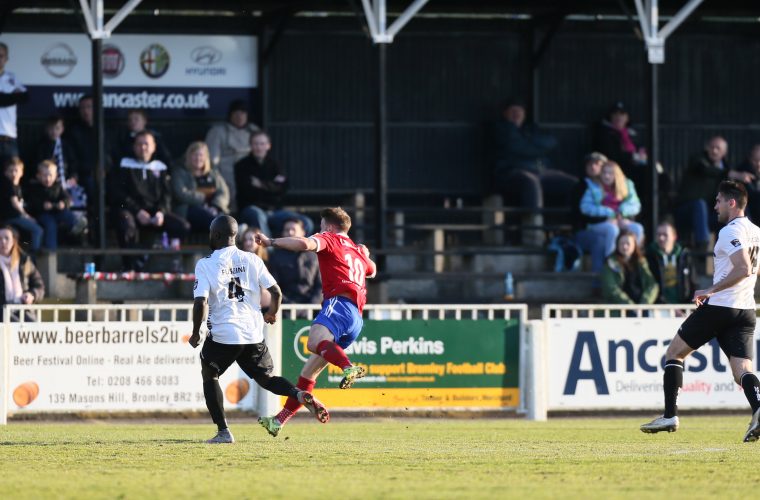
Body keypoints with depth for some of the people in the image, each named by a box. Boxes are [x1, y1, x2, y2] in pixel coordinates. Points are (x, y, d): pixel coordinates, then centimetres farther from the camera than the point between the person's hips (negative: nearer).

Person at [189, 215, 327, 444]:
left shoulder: (205, 264, -5)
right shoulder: (251, 260, 7)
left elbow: (201, 302, -13)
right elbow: (276, 291, 5)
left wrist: (196, 333, 0)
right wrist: (272, 313, 26)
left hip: (223, 333, -4)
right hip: (253, 332, 4)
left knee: (209, 375, 18)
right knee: (265, 377, 17)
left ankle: (223, 431, 7)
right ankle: (301, 394, -13)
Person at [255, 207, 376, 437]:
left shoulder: (330, 239, 9)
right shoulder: (359, 252, 33)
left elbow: (304, 244, -12)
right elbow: (371, 270, 56)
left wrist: (271, 242, -1)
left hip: (339, 302, -9)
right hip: (356, 318, 9)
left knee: (314, 341, -39)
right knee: (309, 371, 13)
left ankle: (349, 368, -66)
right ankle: (279, 421, 17)